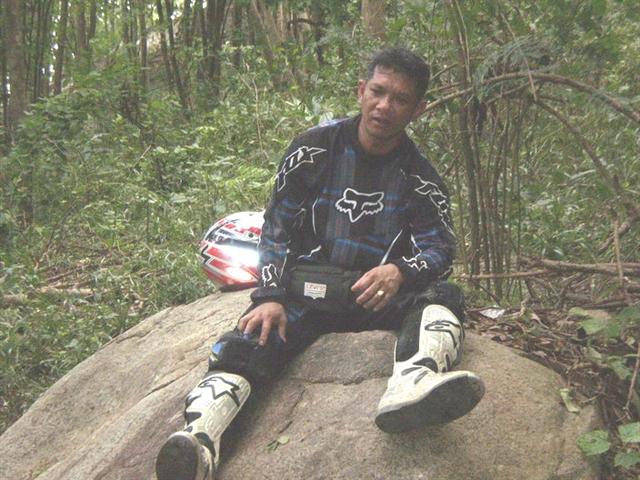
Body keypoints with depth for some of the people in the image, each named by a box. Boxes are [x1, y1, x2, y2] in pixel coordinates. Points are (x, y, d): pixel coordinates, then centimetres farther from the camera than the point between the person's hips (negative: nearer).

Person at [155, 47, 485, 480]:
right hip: (309, 288, -1)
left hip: (380, 294, 1)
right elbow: (277, 230, 3)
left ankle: (413, 383, -60)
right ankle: (200, 434, -55)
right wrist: (270, 297, -13)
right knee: (258, 335, -30)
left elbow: (439, 248, -1)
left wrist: (400, 271, -25)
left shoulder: (420, 177, 6)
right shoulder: (315, 150, 4)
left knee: (445, 296, -28)